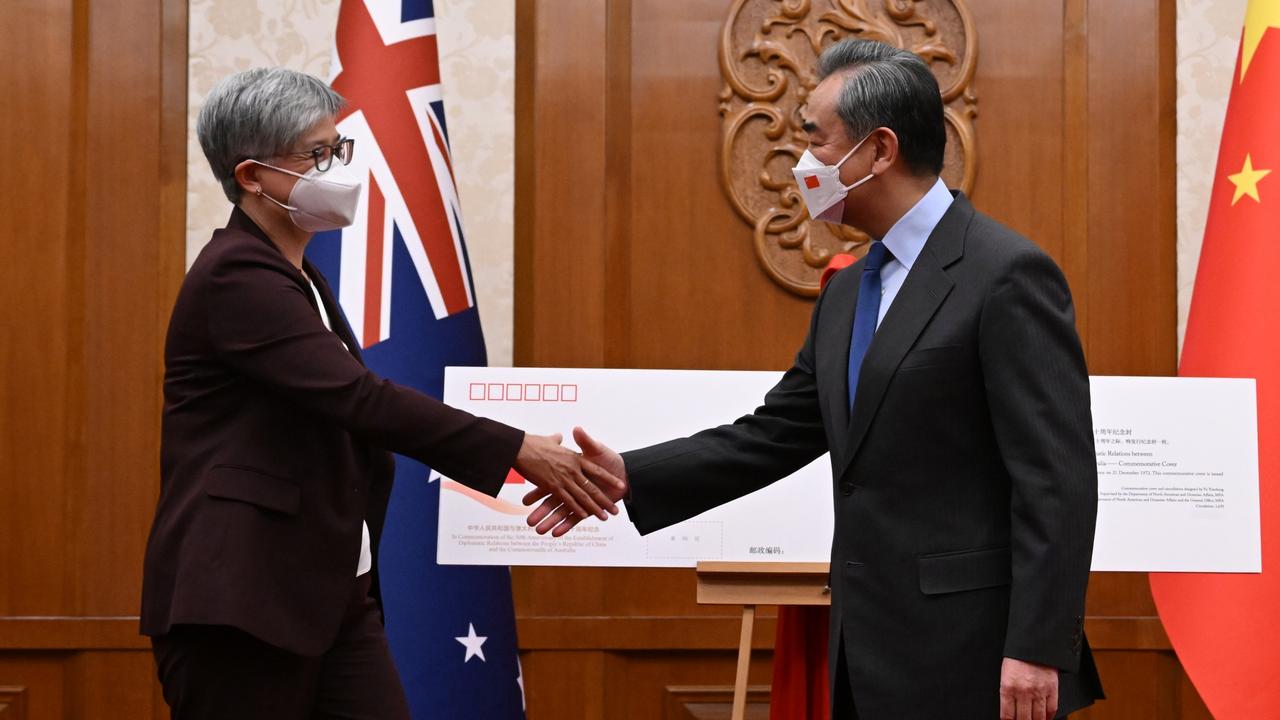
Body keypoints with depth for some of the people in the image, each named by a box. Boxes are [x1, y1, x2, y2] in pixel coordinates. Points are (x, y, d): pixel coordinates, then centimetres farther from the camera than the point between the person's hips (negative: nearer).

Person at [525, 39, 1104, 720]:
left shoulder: (1008, 274, -13)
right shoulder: (847, 291, 14)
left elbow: (1056, 479, -17)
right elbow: (776, 434, 16)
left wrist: (1036, 650, -20)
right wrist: (631, 475, 6)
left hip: (967, 650, -8)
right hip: (873, 646, 8)